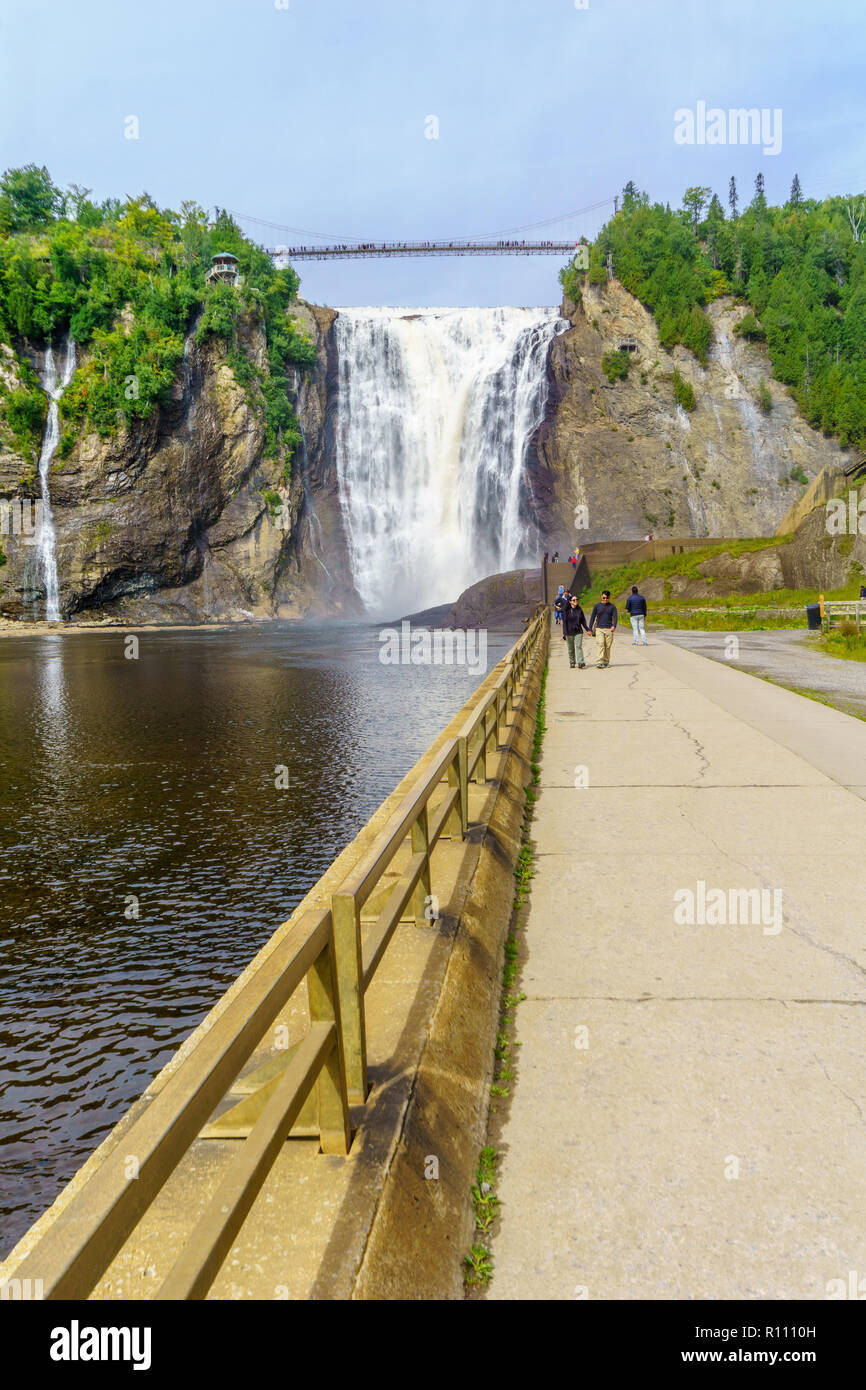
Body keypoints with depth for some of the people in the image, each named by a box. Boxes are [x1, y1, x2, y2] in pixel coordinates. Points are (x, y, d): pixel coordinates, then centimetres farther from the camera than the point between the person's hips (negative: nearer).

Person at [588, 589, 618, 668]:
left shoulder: (612, 606, 7)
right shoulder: (597, 606, 8)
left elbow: (615, 617, -2)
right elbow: (592, 617, 12)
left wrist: (614, 626, -21)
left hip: (609, 629, 0)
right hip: (599, 629, 0)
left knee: (608, 646, 1)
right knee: (600, 644, -14)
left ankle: (606, 662, 13)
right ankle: (600, 662, -20)